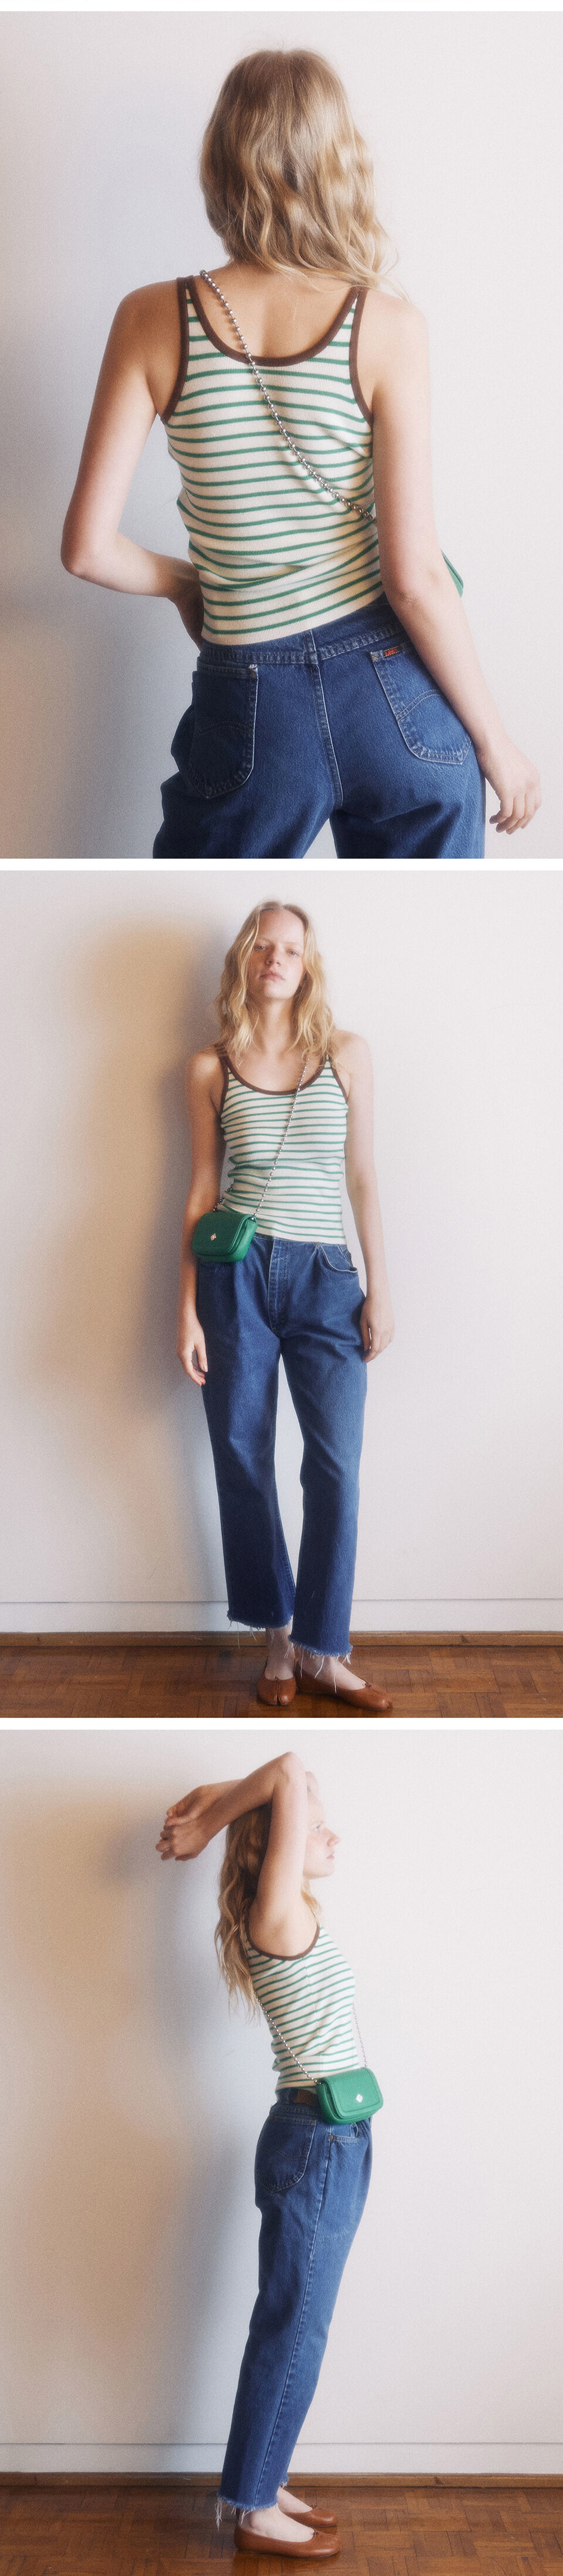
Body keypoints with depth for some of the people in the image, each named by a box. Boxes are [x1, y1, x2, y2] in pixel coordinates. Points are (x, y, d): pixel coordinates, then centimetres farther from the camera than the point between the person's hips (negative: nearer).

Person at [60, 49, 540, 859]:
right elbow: (414, 577, -11)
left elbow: (88, 546, -5)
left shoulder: (154, 320, -5)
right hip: (396, 691, 0)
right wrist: (494, 738, 0)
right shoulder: (388, 326, -8)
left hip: (251, 710, 1)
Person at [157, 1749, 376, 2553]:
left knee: (293, 2327, 15)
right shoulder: (278, 1921, -17)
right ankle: (256, 2510, 9)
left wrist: (210, 1808, 4)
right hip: (317, 2144, -9)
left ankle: (262, 2484, 25)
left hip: (327, 2143, 9)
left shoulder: (291, 1916, 9)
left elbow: (282, 1789, 19)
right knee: (293, 2331, 0)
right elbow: (289, 1776, -27)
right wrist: (209, 1824, -14)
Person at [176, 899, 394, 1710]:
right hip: (236, 1274, 0)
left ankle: (321, 1651, 5)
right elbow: (201, 1189, 7)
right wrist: (188, 1307, 2)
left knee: (336, 1467, -6)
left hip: (325, 1276, 0)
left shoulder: (347, 1055, 6)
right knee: (243, 1461, 3)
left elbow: (363, 1177, 7)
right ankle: (278, 1638, 17)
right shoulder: (211, 1068, 5)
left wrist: (380, 1288, 2)